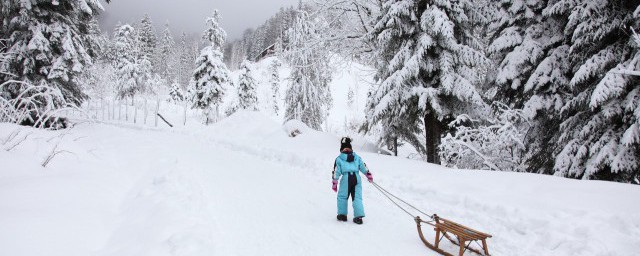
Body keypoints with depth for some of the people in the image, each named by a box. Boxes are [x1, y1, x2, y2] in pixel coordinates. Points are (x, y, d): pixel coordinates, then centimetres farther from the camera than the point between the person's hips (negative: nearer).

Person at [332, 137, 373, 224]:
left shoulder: (339, 159, 7)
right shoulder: (357, 157, 15)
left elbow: (336, 172, 5)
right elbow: (363, 167, 17)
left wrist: (334, 183, 8)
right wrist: (369, 175, 29)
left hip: (346, 178, -3)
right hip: (356, 177, 3)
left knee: (342, 197, 13)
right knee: (357, 197, 5)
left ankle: (342, 214, 16)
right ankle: (359, 216, -3)